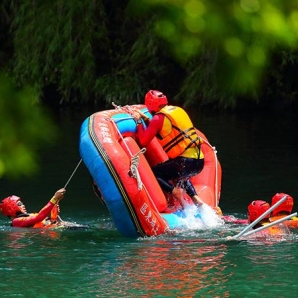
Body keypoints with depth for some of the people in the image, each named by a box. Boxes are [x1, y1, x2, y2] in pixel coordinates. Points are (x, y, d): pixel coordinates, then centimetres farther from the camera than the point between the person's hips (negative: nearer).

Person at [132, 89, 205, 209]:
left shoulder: (159, 118, -5)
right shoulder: (178, 110, 18)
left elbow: (143, 141, -4)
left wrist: (139, 122, 7)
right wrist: (146, 119, 30)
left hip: (184, 162, -8)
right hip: (199, 161, 8)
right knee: (180, 175, 38)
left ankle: (174, 191, -14)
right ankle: (195, 197, 17)